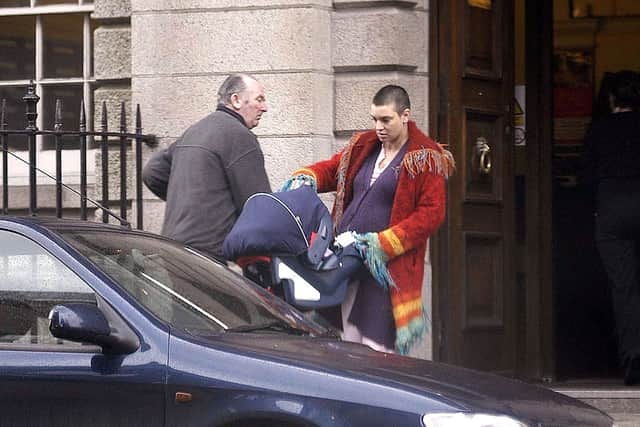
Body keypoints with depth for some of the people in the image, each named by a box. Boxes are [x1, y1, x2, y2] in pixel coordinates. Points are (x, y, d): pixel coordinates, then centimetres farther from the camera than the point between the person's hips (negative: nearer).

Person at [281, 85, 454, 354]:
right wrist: (305, 178, 2)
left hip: (386, 266, -6)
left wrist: (383, 243, -16)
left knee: (375, 350, -13)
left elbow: (431, 214, -9)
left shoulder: (425, 159, -3)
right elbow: (331, 169, 27)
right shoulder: (363, 147, 17)